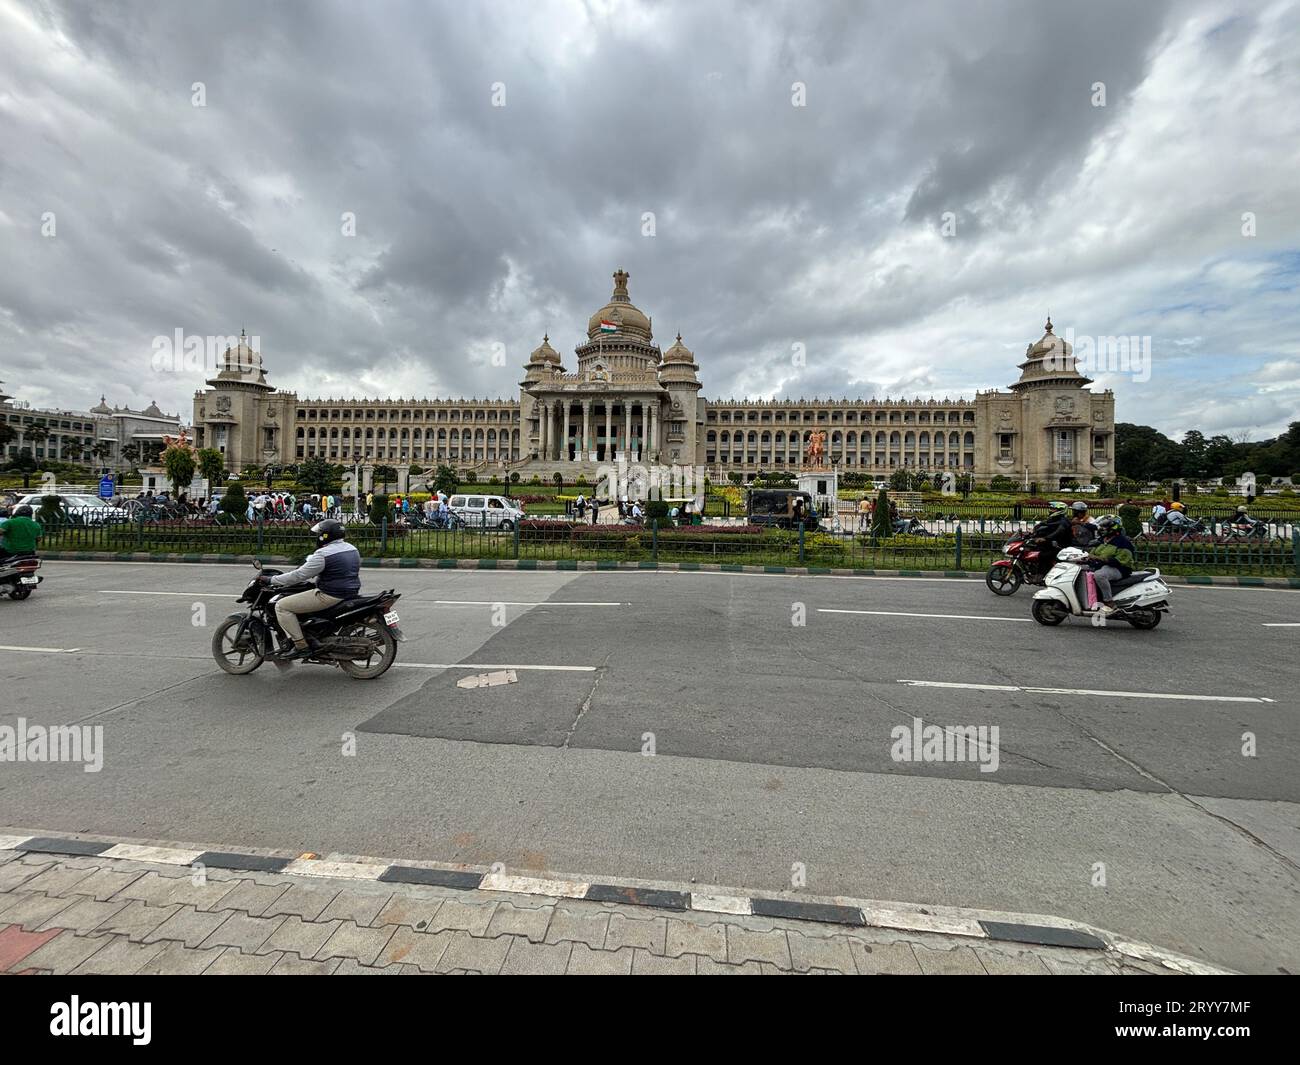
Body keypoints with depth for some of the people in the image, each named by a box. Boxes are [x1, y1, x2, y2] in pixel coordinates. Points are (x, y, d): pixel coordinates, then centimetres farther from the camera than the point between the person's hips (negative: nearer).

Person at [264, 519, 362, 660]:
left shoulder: (323, 554, -17)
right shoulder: (352, 549, 9)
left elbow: (299, 575, -16)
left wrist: (272, 580, -4)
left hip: (329, 596, -10)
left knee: (282, 606, -1)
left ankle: (301, 646, -4)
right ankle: (292, 642, 25)